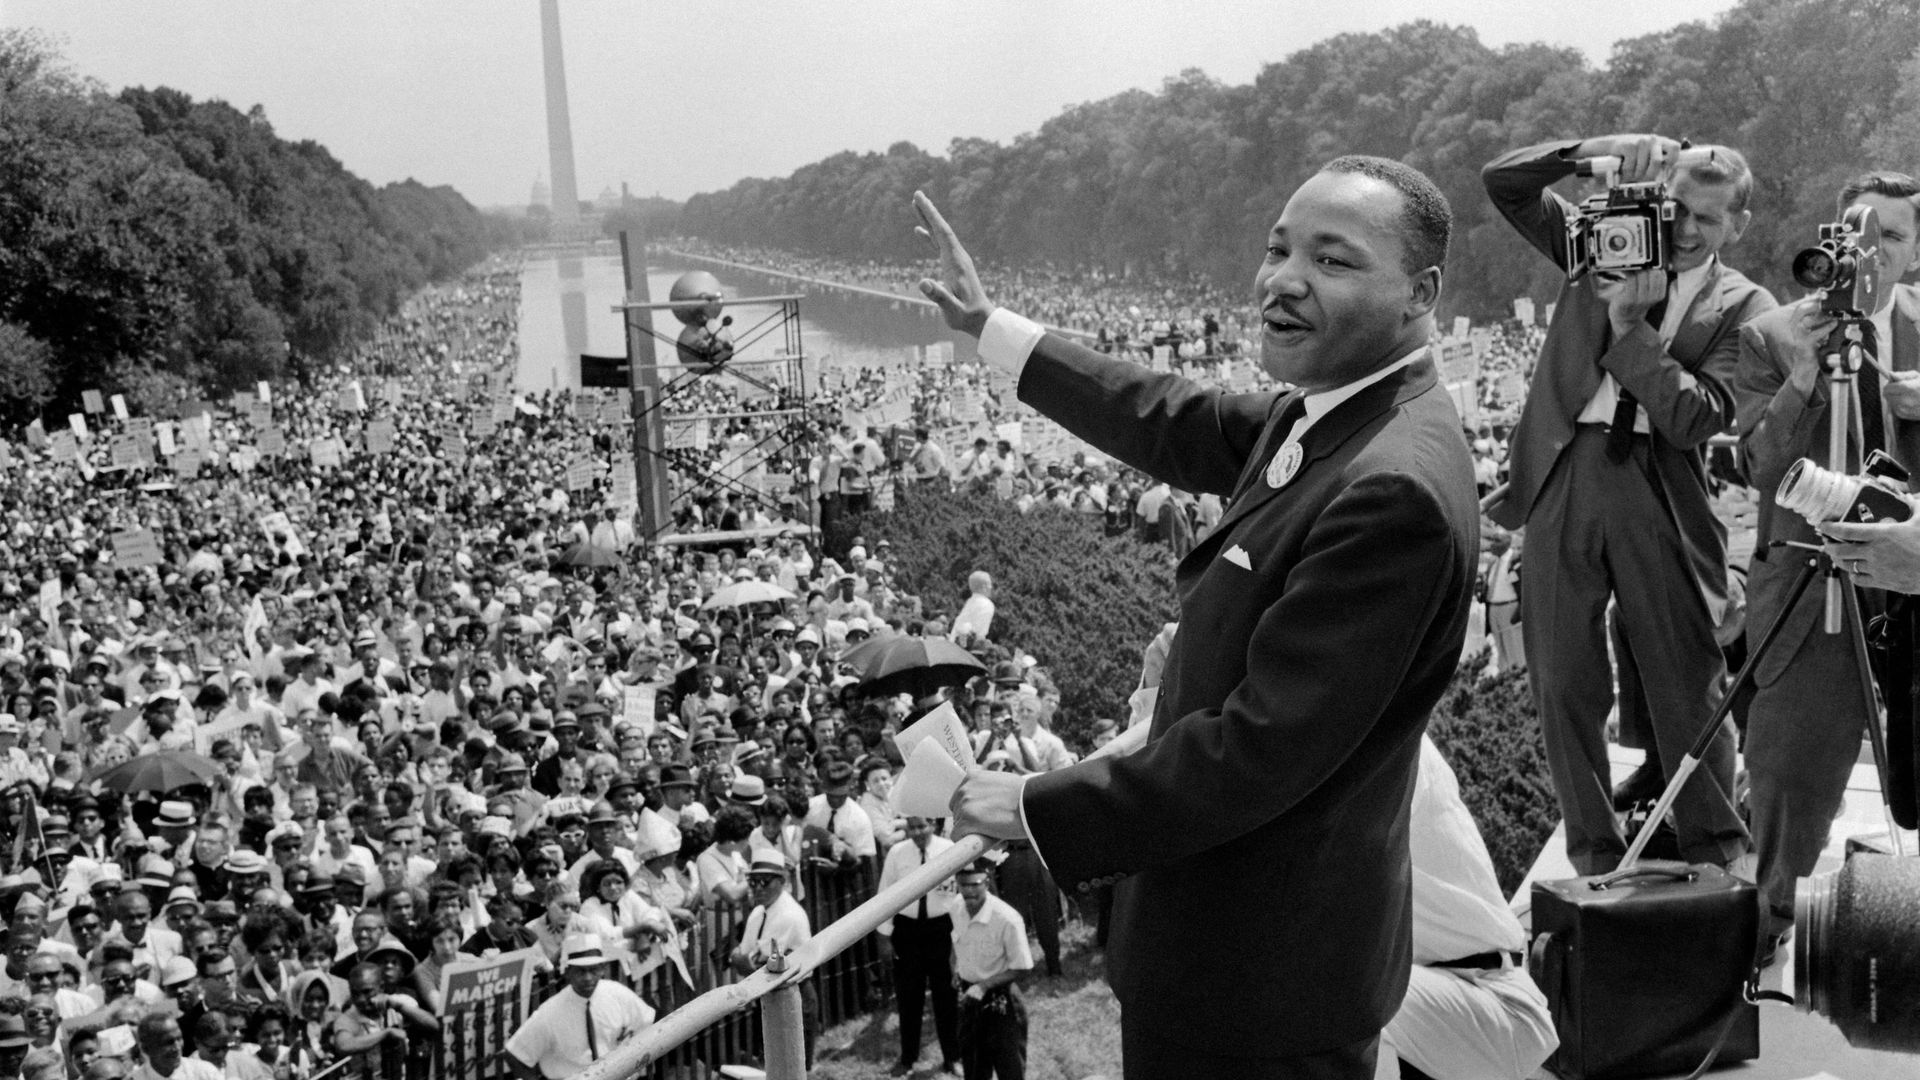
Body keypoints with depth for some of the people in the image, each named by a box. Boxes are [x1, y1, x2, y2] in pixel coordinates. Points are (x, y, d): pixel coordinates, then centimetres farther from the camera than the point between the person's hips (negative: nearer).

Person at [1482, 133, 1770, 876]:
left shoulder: (1745, 309, 3)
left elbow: (1698, 416, -11)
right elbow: (1501, 182, 3)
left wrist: (1630, 327, -14)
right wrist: (1599, 151, -10)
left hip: (1662, 490, -2)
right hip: (1565, 475, 2)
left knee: (1686, 683, 4)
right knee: (1564, 682, 6)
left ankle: (1716, 854, 21)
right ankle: (1593, 854, 20)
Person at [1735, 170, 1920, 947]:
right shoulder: (1770, 338, 0)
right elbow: (1760, 467, -7)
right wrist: (1803, 380, -20)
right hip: (1811, 590, -2)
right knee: (1790, 772, 1)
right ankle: (1768, 922, 18)